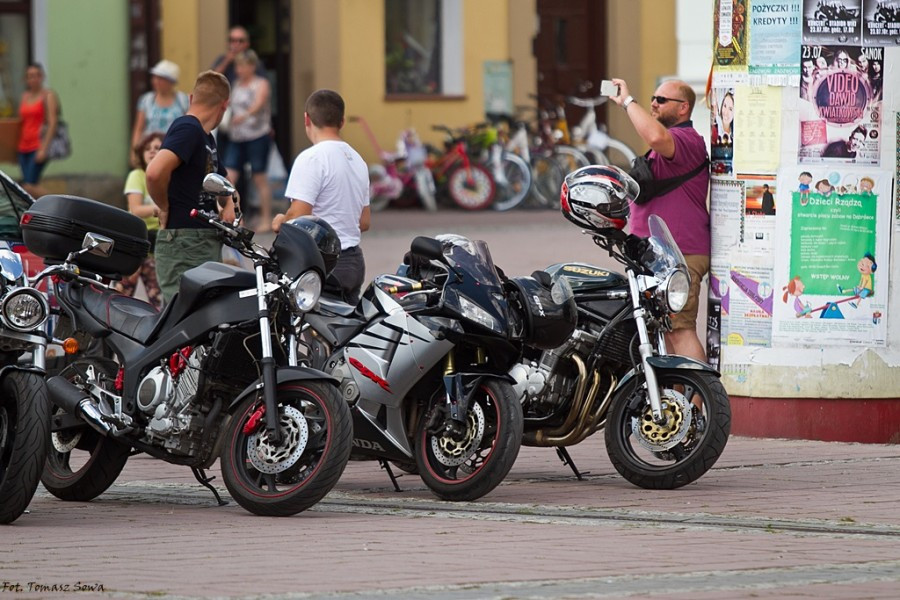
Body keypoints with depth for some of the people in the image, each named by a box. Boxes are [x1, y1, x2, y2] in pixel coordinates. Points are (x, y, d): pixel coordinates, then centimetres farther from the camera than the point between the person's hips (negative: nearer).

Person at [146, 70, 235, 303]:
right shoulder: (187, 129, -12)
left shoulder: (206, 137, 20)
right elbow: (155, 172, -29)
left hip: (208, 242, 10)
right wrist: (165, 208, -12)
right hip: (183, 243, -10)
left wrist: (229, 205, 12)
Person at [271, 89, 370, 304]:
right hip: (354, 261, 8)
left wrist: (279, 223, 2)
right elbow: (365, 222, 20)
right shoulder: (356, 160, 15)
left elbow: (297, 216, -19)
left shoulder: (312, 158, -12)